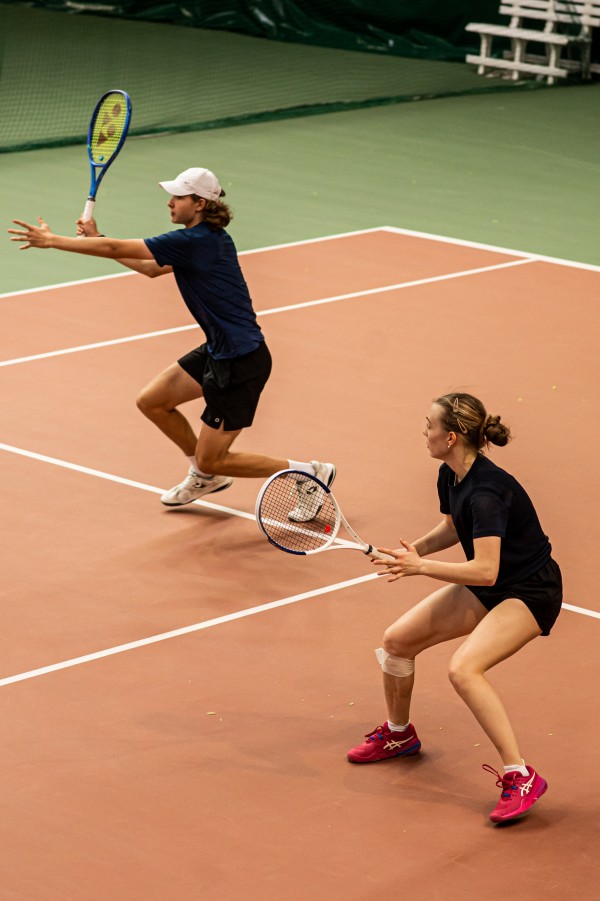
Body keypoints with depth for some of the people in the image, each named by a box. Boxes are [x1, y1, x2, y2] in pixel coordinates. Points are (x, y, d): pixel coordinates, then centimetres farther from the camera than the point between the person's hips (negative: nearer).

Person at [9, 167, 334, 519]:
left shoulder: (193, 242, -21)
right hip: (219, 352, 9)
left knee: (211, 461, -1)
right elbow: (151, 268, 21)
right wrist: (96, 238, 15)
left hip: (241, 363, -9)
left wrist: (51, 239, -10)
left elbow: (116, 249, -18)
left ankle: (309, 473, 10)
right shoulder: (206, 237, 7)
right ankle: (205, 477, 32)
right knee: (152, 401, 15)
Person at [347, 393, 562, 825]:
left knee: (464, 669, -30)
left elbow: (485, 571, -35)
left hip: (530, 592, -10)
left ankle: (521, 777, -22)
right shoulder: (449, 477, -3)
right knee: (397, 640, 11)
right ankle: (399, 734, 37)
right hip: (486, 589, 10)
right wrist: (414, 550, -2)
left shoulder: (487, 491, -31)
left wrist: (420, 566, -28)